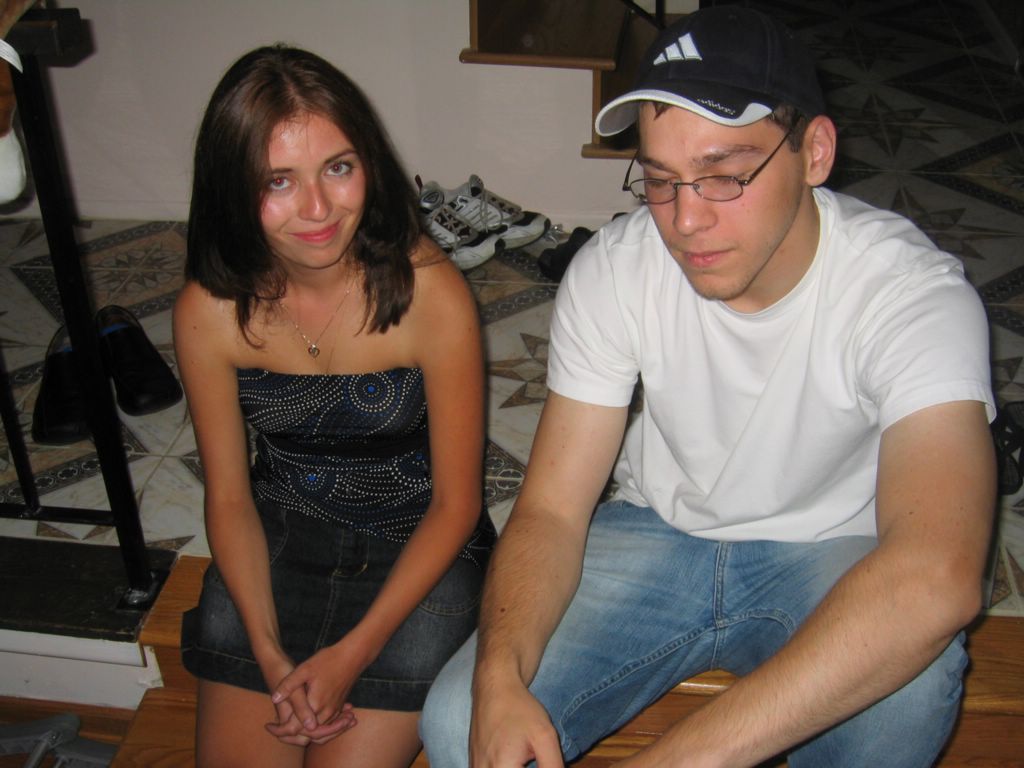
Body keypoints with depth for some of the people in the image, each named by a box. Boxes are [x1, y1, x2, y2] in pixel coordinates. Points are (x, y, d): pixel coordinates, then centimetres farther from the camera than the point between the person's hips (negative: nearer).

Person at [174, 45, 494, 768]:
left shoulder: (431, 293, -23)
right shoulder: (210, 310, -13)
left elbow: (456, 503, -14)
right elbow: (228, 496, -2)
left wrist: (352, 653, -17)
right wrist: (269, 653, -14)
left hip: (418, 545, -2)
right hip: (278, 538, 3)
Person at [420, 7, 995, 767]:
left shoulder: (915, 291, -27)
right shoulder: (612, 270, -16)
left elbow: (938, 574, -43)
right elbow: (551, 509, -13)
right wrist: (500, 678, -34)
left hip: (828, 552, -1)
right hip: (658, 530, 2)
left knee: (909, 684, -35)